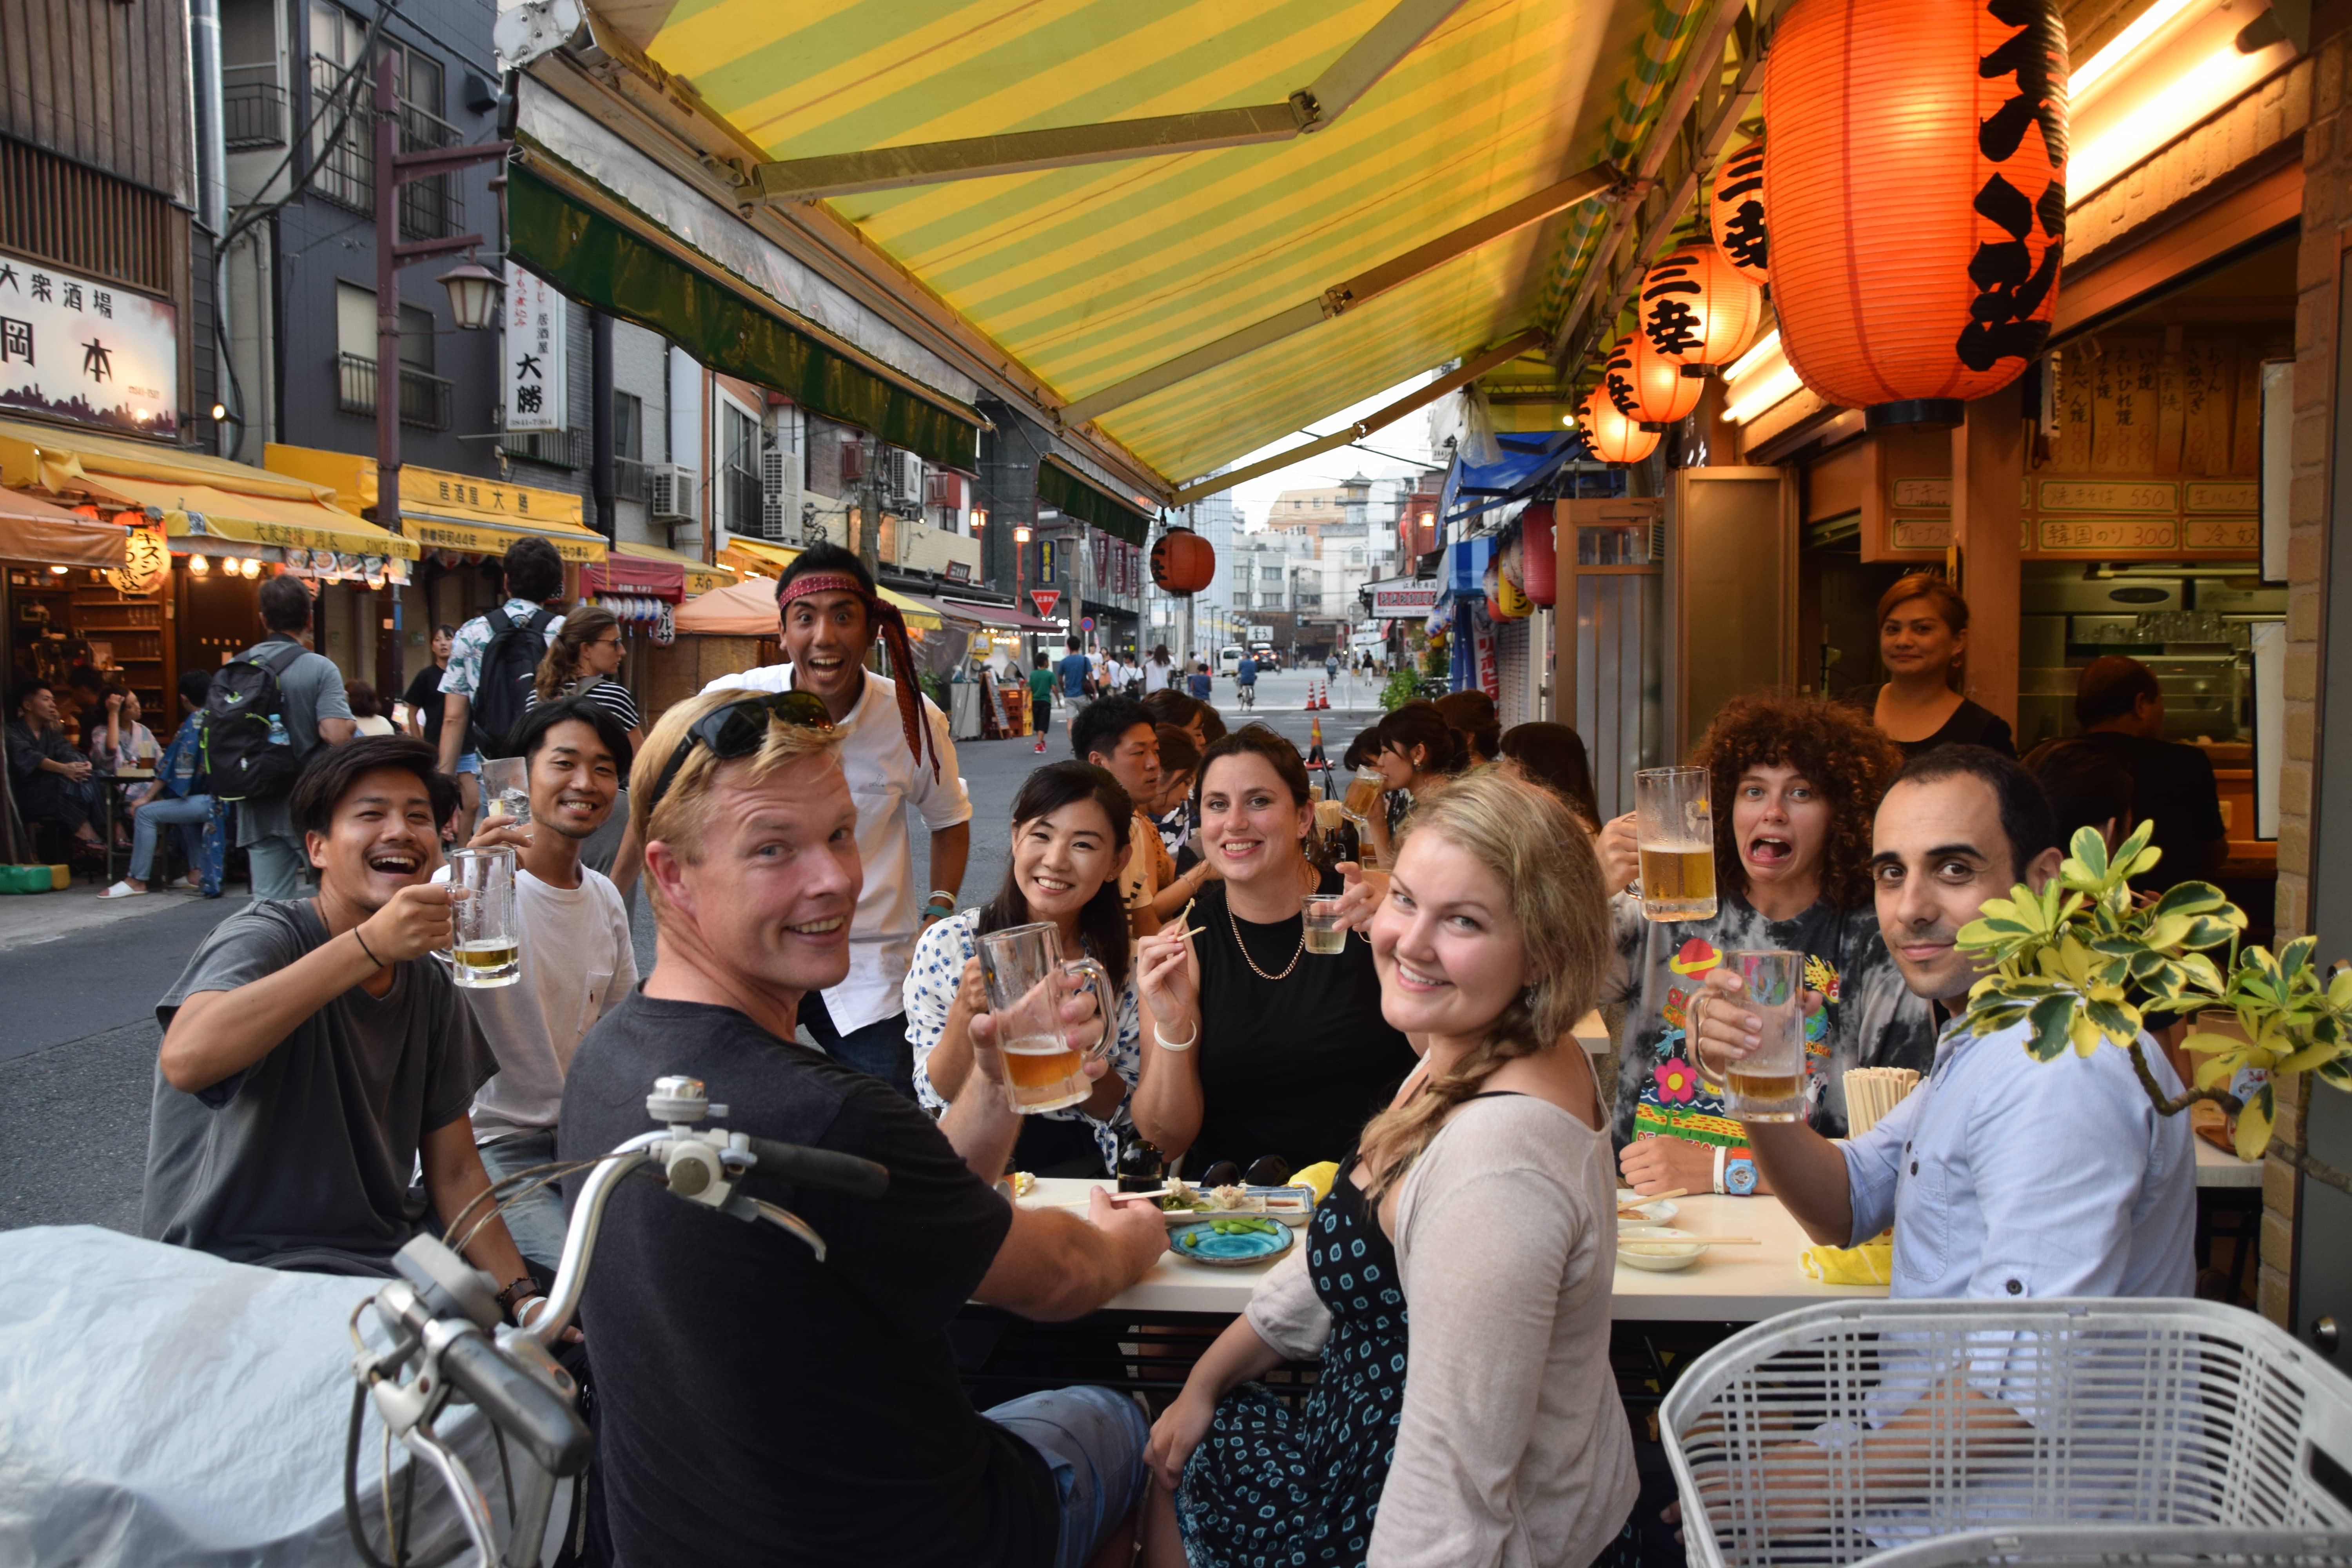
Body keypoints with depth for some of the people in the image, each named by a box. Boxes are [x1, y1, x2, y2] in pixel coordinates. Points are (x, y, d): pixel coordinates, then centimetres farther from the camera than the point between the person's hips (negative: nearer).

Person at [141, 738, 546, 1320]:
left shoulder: (429, 985, 8)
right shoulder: (267, 935, -12)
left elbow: (454, 1172, 9)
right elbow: (186, 1059, -35)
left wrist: (523, 1299, -4)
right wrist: (370, 945, -40)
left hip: (386, 1261, 6)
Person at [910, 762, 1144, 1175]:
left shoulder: (1129, 965, -2)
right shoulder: (947, 945, -6)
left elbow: (1118, 1111, 3)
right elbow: (937, 1100, -3)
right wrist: (966, 1013, -20)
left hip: (1080, 1165, 2)